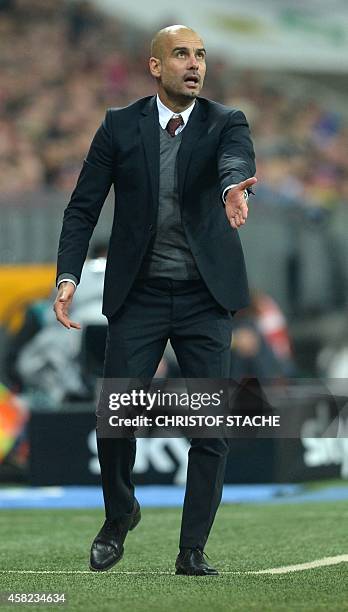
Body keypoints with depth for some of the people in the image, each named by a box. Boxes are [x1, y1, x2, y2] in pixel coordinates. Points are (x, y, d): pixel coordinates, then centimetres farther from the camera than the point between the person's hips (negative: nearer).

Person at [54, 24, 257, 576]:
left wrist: (234, 185, -50)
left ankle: (193, 550, 6)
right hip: (138, 297, 0)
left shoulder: (225, 123, -1)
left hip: (205, 298, 0)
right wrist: (68, 276, -11)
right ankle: (120, 515, 23)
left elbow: (237, 158, -25)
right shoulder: (120, 127, 1)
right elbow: (82, 208, 2)